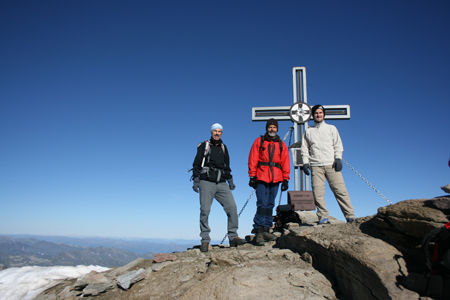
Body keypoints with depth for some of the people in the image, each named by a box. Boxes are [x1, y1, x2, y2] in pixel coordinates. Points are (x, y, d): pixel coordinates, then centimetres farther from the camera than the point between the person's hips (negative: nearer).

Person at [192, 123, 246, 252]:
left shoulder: (223, 147, 19)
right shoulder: (204, 146, 7)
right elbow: (196, 164, 3)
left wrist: (230, 180, 16)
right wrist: (196, 180, -8)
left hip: (221, 183, 4)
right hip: (206, 183, -3)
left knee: (232, 207, -9)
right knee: (205, 210, -8)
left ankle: (233, 237, -3)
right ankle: (205, 240, 2)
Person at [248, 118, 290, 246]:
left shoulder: (281, 144, 16)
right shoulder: (259, 141, 8)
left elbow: (285, 162, 14)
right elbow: (253, 160, 3)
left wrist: (285, 179, 6)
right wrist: (252, 176, -5)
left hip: (275, 179, 4)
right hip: (261, 178, -3)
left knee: (270, 205, 7)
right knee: (262, 204, -10)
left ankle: (266, 230, 14)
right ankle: (259, 232, -8)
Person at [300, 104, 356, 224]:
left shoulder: (331, 128, 18)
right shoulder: (308, 131, 19)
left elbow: (338, 145, 11)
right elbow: (304, 149, 17)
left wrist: (338, 159, -4)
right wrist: (305, 162, 3)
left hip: (331, 164, -1)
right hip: (316, 166, 1)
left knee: (340, 190, -8)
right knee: (318, 193, -7)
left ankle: (350, 216, -5)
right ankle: (323, 217, 0)